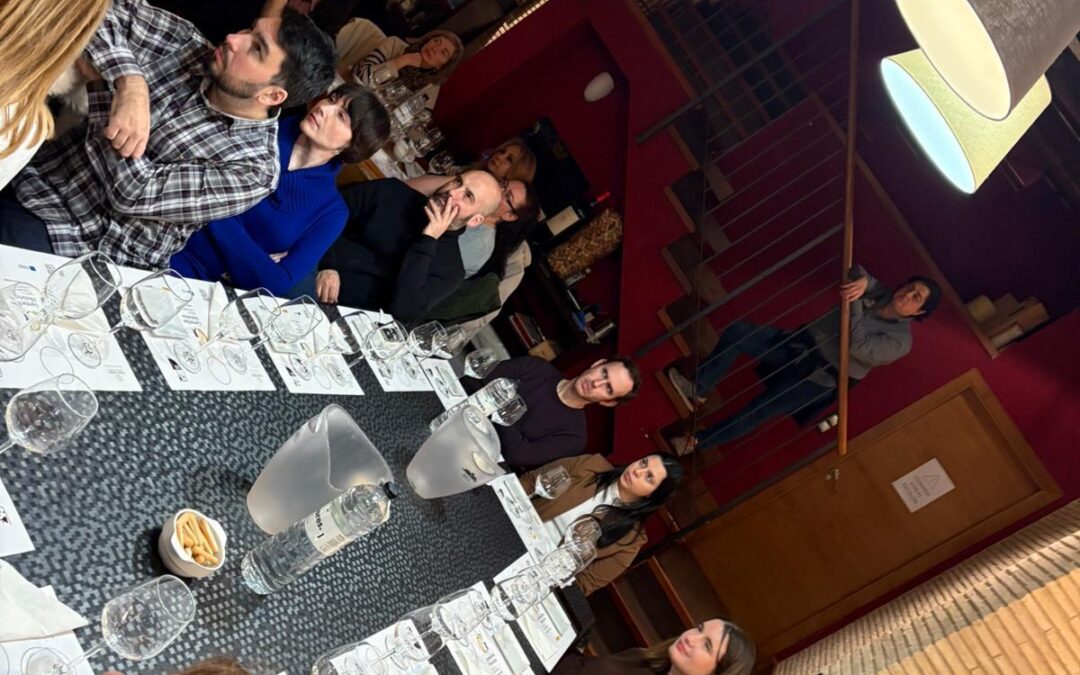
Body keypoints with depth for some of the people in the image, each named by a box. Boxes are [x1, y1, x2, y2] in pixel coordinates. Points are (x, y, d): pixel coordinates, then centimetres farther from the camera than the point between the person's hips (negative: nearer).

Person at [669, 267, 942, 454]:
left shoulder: (900, 341, -13)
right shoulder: (878, 296, 4)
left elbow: (858, 347, -28)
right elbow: (852, 271, -6)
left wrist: (856, 302, -30)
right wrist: (863, 280, -29)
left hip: (818, 379, -6)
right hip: (799, 344, 6)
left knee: (758, 411, -19)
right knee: (737, 331, -13)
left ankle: (698, 442, -4)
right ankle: (698, 388, -3)